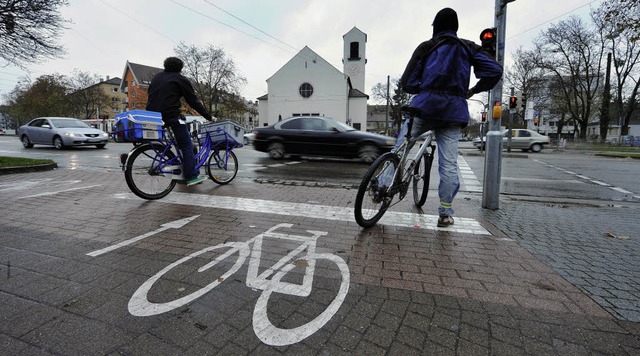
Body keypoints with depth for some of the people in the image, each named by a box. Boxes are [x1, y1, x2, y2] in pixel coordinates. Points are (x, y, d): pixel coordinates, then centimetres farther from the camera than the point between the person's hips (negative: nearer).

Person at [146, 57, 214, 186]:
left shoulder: (156, 77, 23)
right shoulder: (181, 79, 4)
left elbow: (151, 97, 28)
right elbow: (193, 102, 1)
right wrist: (209, 117, 6)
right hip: (171, 115, -7)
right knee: (187, 145, 0)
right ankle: (191, 176, -5)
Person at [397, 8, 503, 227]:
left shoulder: (426, 47, 8)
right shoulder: (468, 48, 15)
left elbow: (407, 84, 2)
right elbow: (495, 71, 3)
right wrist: (473, 90, 16)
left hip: (425, 106, -2)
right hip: (454, 111, 2)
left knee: (400, 148, 12)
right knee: (449, 164, 2)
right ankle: (445, 214, 6)